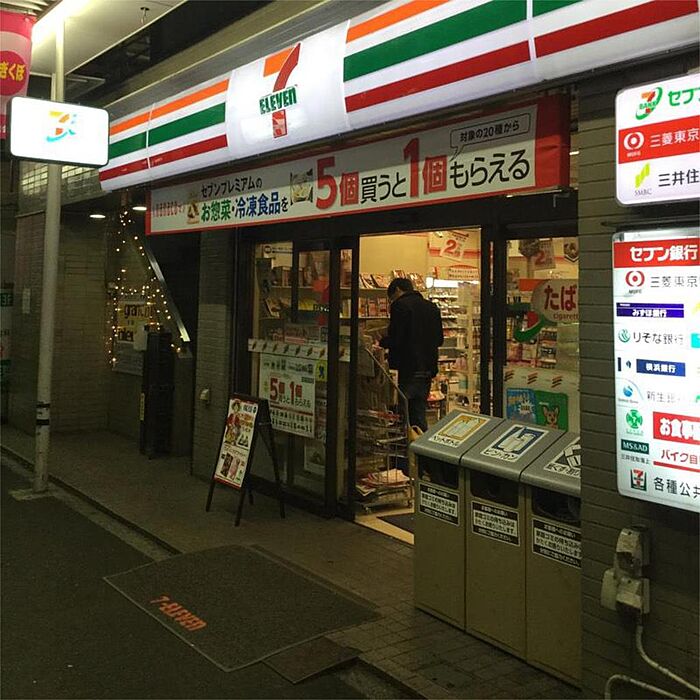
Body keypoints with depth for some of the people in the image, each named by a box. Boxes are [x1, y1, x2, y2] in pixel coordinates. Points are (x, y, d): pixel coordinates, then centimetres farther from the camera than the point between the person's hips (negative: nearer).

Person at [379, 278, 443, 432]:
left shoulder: (400, 305, -9)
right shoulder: (432, 307, 12)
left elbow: (394, 339, -16)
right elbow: (439, 340, 16)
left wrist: (381, 342, 3)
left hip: (406, 370, -7)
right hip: (427, 370, 7)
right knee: (419, 416, 14)